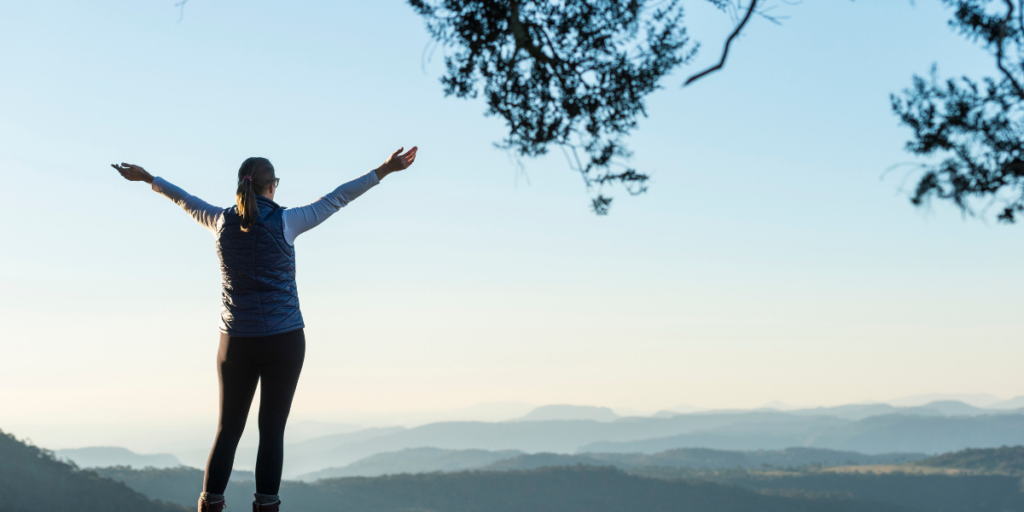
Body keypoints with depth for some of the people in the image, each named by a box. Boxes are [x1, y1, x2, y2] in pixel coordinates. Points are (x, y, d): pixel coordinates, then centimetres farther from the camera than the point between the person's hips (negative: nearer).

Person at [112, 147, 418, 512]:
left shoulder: (223, 222, 2)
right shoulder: (285, 222, -7)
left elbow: (184, 199, 19)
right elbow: (337, 198, -2)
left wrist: (147, 178, 36)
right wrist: (384, 171, 6)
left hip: (236, 342, 3)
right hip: (284, 340, -3)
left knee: (229, 429, 9)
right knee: (272, 429, 1)